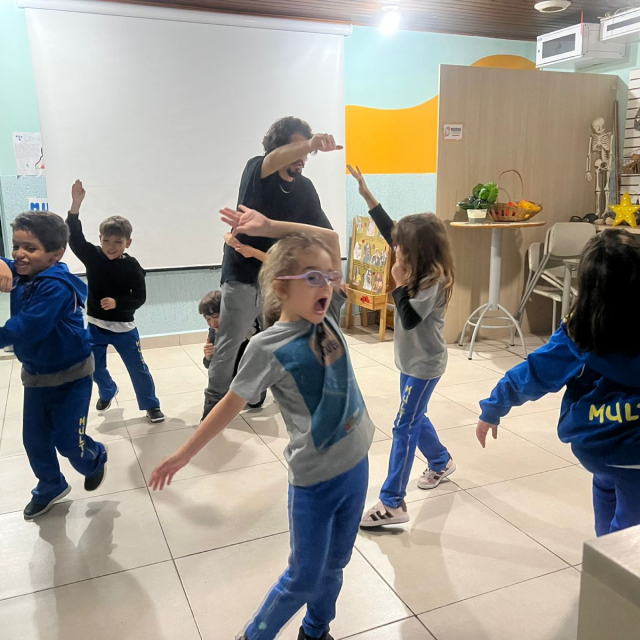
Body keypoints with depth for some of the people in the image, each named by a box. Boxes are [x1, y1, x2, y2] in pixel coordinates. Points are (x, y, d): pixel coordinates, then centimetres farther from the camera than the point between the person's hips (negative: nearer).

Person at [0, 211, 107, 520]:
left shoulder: (56, 286, -28)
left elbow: (25, 328, -34)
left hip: (71, 374, -7)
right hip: (36, 375, 7)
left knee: (68, 440, 1)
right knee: (34, 440, 14)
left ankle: (95, 460, 36)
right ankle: (50, 487, 39)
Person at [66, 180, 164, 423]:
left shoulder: (132, 266, -14)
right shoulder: (92, 256, -8)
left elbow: (139, 298, -11)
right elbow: (74, 236, -21)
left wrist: (117, 303, -27)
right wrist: (76, 204, -31)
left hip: (123, 326, -3)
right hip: (96, 325, 3)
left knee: (138, 367, 4)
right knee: (95, 368, 17)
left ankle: (151, 405, 21)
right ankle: (107, 392, 48)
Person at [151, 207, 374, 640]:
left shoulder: (329, 317, -1)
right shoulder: (269, 347, -16)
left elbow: (330, 238, 3)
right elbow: (231, 405, -6)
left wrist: (268, 227, -4)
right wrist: (184, 455, -1)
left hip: (356, 465, 6)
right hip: (314, 479, -6)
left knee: (335, 566, 22)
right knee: (304, 578, 11)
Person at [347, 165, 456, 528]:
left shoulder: (433, 281, -23)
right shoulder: (420, 269, 0)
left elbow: (409, 319, -27)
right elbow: (389, 230, 5)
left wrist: (400, 284, -23)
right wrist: (367, 194, 4)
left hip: (425, 364, -9)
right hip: (413, 359, 9)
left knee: (404, 427, -6)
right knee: (415, 419, 23)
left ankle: (393, 503, 1)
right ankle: (442, 462, 48)